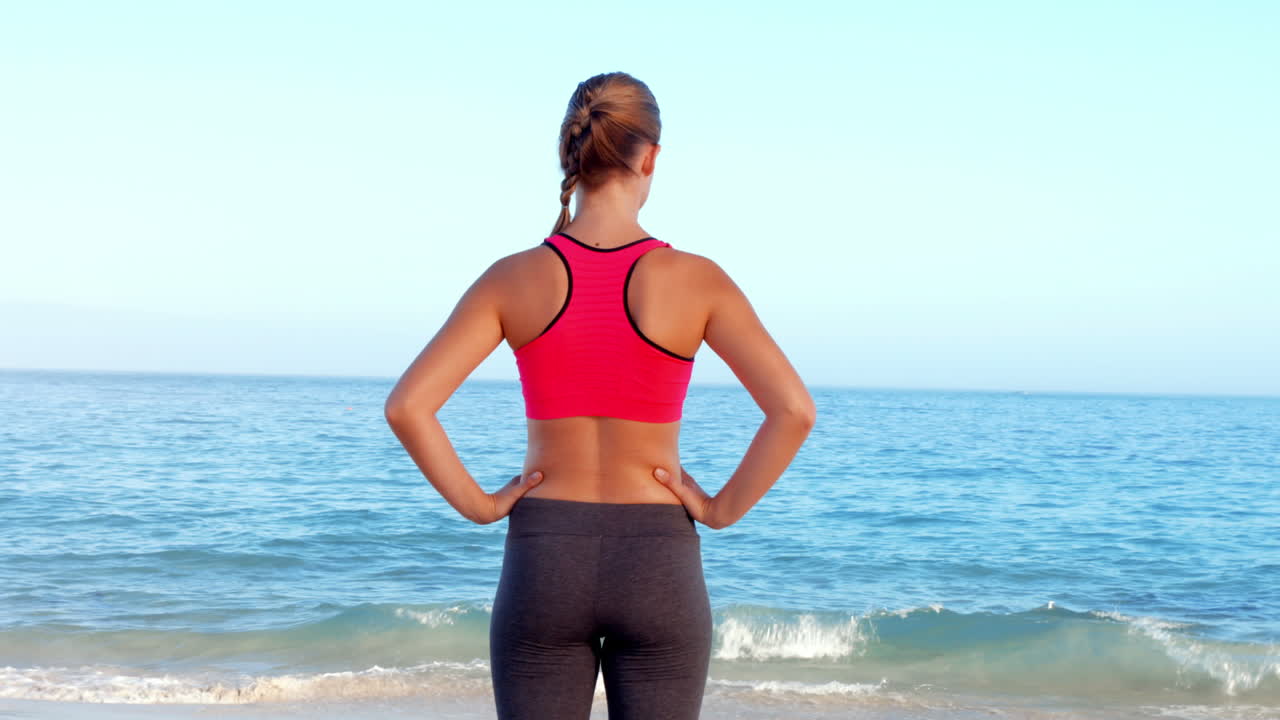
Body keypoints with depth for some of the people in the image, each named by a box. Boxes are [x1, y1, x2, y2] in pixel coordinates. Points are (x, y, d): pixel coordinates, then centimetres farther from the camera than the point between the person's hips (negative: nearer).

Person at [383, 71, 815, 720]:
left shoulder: (514, 278, -5)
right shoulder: (694, 279, -7)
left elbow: (406, 405, -12)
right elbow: (793, 410, -15)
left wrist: (475, 503, -1)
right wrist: (723, 509, -4)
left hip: (542, 563, 1)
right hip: (659, 566, -1)